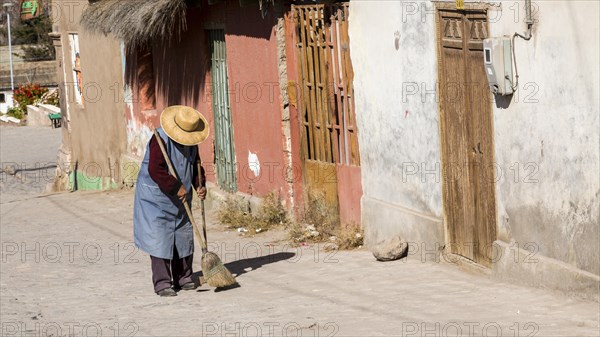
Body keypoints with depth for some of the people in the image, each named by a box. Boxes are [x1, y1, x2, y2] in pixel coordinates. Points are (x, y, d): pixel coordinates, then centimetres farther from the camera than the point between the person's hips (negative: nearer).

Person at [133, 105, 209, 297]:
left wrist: (200, 185, -2)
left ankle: (183, 279, 20)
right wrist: (176, 187, -27)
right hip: (156, 198, -7)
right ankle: (162, 283, -5)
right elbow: (155, 170, -28)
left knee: (184, 238, 9)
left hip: (179, 201, 7)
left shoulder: (191, 141, 3)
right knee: (159, 240, -8)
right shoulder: (160, 139, -21)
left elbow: (196, 165, 15)